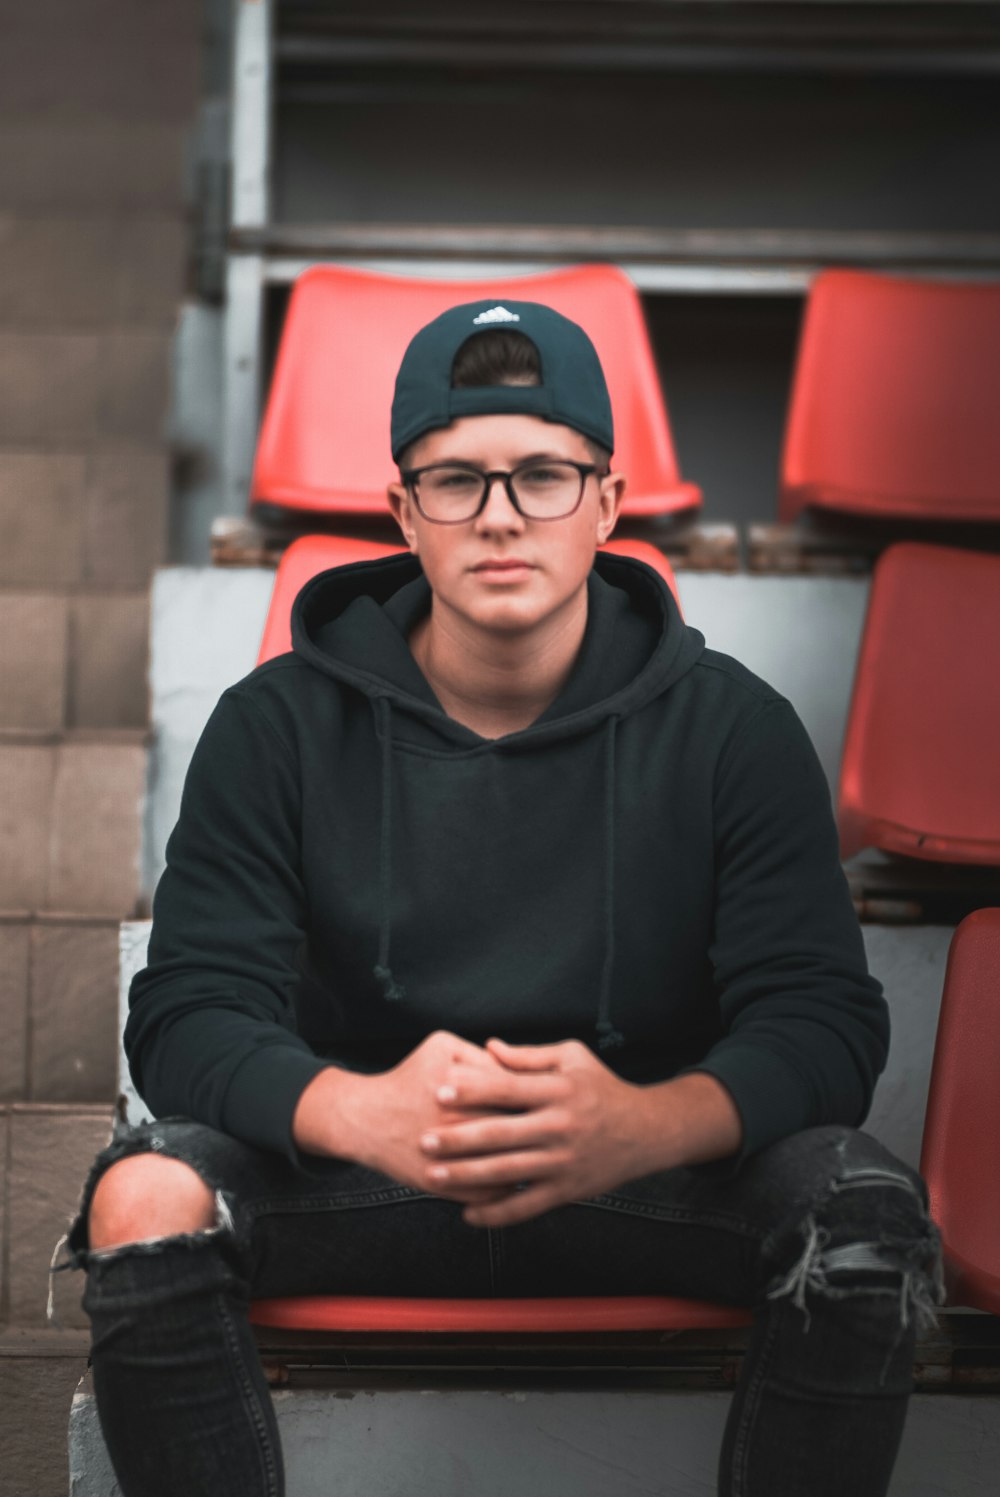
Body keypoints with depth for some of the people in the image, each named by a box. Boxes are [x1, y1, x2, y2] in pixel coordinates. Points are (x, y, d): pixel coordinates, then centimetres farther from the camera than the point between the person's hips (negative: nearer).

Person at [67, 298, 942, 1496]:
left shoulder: (732, 730, -3)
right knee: (145, 1196, -29)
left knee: (868, 1209, -29)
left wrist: (646, 1124, -36)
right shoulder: (278, 725, -3)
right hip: (357, 1177, 0)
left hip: (656, 1173, 0)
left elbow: (822, 1020, -12)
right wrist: (364, 1113, -36)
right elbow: (188, 1015, -11)